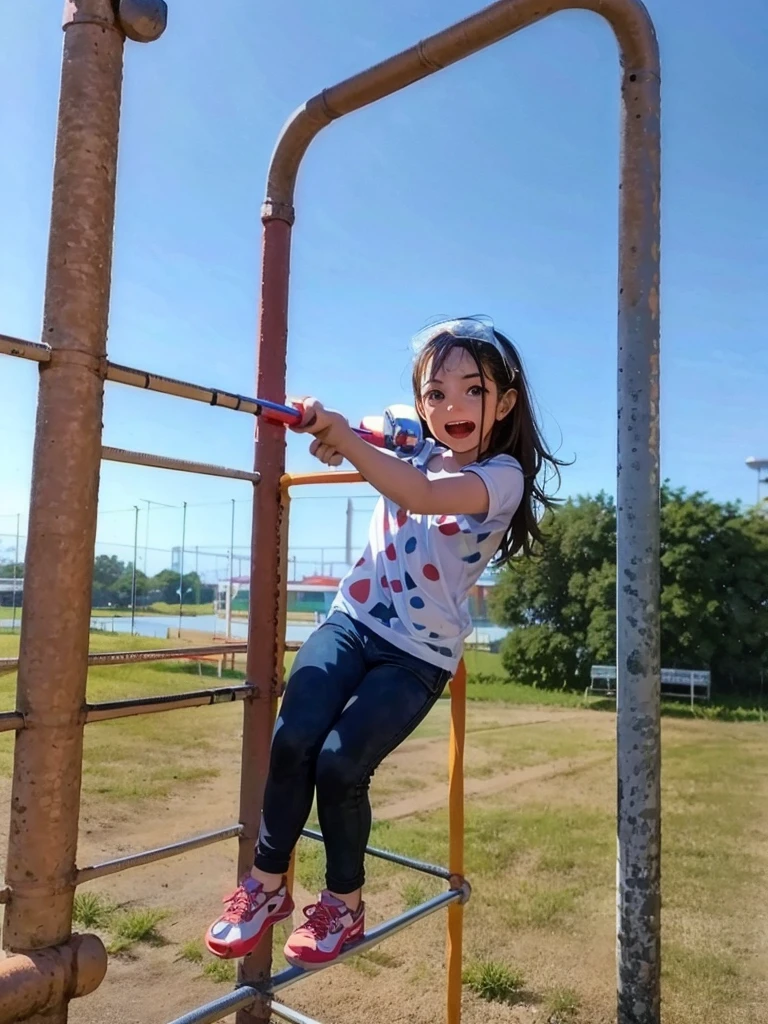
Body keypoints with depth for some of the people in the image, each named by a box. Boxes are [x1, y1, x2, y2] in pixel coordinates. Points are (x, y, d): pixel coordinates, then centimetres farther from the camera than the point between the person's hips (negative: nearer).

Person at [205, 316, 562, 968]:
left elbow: (422, 495, -31)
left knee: (340, 763, -18)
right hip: (352, 622, 4)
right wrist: (329, 433, -3)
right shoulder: (410, 451, 7)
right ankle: (267, 885, 5)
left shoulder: (503, 475, -11)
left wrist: (341, 433, -40)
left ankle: (344, 904, 10)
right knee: (292, 738, -18)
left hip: (418, 655, -4)